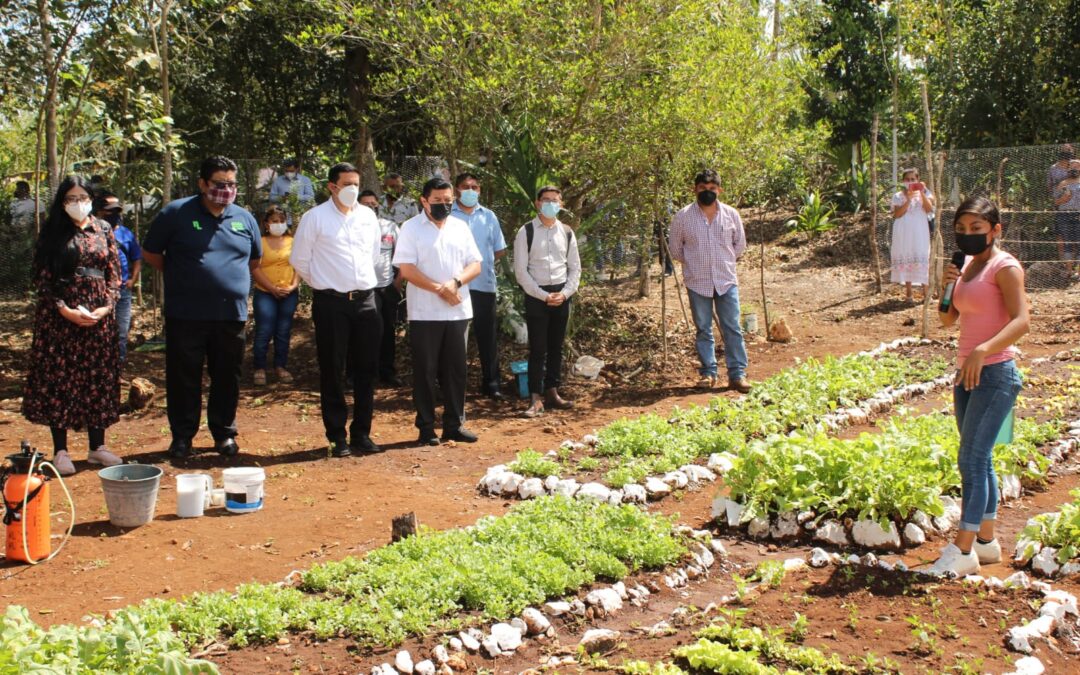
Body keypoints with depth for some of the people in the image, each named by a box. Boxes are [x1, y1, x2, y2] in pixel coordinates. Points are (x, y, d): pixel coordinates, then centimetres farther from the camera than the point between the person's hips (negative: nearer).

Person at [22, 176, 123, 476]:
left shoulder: (103, 229, 9)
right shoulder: (53, 232, 2)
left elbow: (114, 272, 8)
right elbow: (42, 276, -2)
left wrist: (106, 307, -6)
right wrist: (64, 309, -13)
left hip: (99, 313, 3)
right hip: (60, 314, -2)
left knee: (99, 379, 6)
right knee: (59, 378, 0)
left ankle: (97, 447, 16)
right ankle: (60, 451, 7)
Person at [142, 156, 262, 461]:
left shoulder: (244, 218, 9)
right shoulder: (176, 213, -2)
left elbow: (254, 260, 24)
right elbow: (150, 253, 5)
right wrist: (181, 276, 6)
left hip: (232, 313, 3)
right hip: (185, 314, -3)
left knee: (227, 378, 9)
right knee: (184, 378, 4)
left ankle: (224, 433, 23)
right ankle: (182, 436, 17)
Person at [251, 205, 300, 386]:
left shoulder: (292, 242, 8)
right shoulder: (260, 242, -2)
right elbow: (255, 269, -7)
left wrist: (293, 286, -9)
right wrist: (273, 289, -13)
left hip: (289, 294, 3)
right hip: (265, 293, -3)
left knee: (284, 332, 8)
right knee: (264, 331, -6)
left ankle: (281, 366, 18)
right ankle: (259, 369, 5)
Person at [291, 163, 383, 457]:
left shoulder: (368, 216, 9)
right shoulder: (315, 217, -3)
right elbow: (300, 260, 2)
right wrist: (321, 284, 9)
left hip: (365, 300, 4)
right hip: (331, 303, -4)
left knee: (366, 370, 6)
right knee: (332, 372, 2)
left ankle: (361, 433, 17)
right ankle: (337, 437, 10)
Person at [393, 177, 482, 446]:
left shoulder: (461, 227, 10)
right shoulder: (411, 228, -2)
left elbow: (475, 265, 7)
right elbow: (406, 269, -11)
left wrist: (456, 282, -12)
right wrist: (439, 289, -16)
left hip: (458, 311, 4)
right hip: (425, 312, -4)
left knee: (455, 369, 8)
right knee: (425, 371, 2)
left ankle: (454, 424, 16)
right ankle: (426, 427, 10)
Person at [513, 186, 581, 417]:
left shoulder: (567, 232, 7)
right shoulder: (526, 232, -5)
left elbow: (575, 268, 10)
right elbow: (520, 271, -8)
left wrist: (565, 293, -5)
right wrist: (543, 296, -13)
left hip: (562, 295, 4)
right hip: (536, 296, -4)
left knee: (556, 347, 11)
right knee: (537, 348, -3)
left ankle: (552, 393, 21)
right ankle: (535, 399, 1)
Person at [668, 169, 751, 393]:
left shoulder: (731, 214, 1)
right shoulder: (683, 216, -3)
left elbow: (740, 244, 14)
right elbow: (675, 248, 7)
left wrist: (725, 262, 11)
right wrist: (693, 264, 9)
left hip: (726, 280, 1)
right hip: (697, 282, -1)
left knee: (732, 329, 1)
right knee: (703, 330, 7)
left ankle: (737, 373, 6)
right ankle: (708, 372, 16)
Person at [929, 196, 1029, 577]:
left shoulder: (1004, 267, -10)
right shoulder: (967, 267, 14)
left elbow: (1021, 320, -23)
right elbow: (948, 320, 13)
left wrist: (983, 351, -36)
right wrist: (946, 287, -5)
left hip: (995, 374, -8)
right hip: (967, 372, 9)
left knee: (972, 460, -10)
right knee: (979, 460, 13)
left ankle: (963, 550, -6)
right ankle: (986, 541, 21)